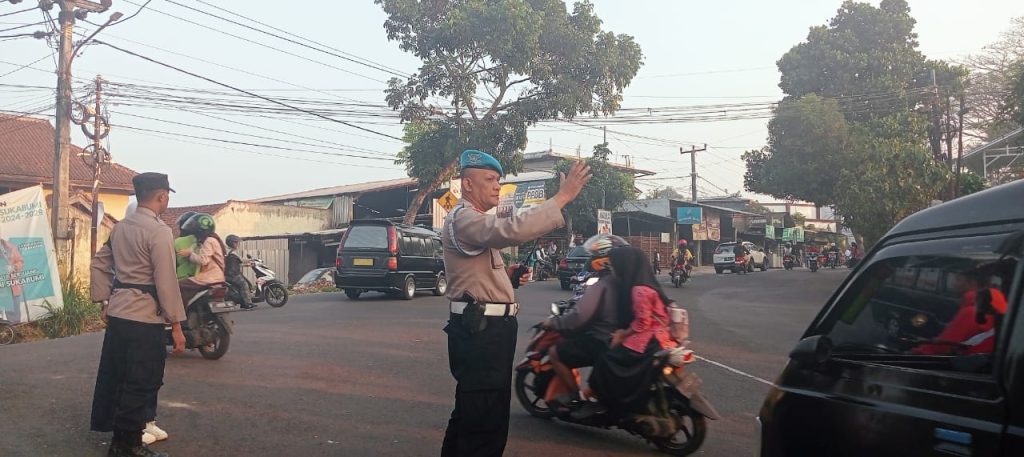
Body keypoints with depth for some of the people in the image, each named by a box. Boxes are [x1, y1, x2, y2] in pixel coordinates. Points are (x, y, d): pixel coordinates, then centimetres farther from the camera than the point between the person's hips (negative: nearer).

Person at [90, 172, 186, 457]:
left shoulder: (120, 227, 11)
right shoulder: (159, 231, -15)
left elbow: (99, 264, 16)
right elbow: (166, 281, -18)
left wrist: (104, 301, 20)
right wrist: (176, 325, -14)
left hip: (117, 313, 9)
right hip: (144, 318, -9)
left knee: (115, 376, 19)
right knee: (142, 383, 2)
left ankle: (111, 430, 33)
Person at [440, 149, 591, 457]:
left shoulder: (477, 221, 21)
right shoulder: (463, 218, -15)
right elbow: (511, 231, -34)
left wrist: (511, 276, 7)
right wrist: (563, 196, -32)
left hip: (486, 328, 11)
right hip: (479, 330, -11)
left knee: (471, 413, 21)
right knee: (487, 422, -9)